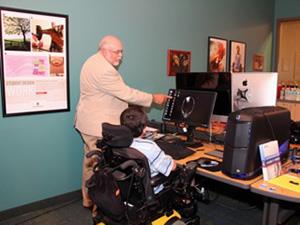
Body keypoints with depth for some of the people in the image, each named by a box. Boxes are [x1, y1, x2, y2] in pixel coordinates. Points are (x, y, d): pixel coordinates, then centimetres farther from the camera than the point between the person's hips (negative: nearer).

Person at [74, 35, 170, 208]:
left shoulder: (95, 62, 12)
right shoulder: (103, 70, -24)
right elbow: (126, 93, -24)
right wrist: (154, 98, -17)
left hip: (92, 122, 11)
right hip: (99, 126, -11)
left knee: (91, 161, 18)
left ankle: (88, 199, 32)